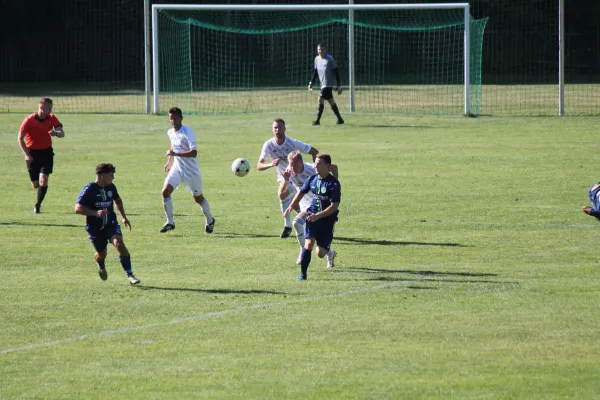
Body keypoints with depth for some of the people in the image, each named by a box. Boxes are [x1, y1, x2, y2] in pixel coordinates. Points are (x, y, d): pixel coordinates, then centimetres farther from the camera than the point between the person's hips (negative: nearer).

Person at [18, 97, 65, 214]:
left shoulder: (52, 118, -4)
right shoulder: (29, 120, -13)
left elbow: (62, 133, -13)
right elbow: (20, 138, -7)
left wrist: (56, 133, -38)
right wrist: (27, 154, -13)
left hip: (46, 152, 1)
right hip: (32, 153, -1)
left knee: (43, 180, -16)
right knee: (35, 185, 2)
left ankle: (37, 205, -4)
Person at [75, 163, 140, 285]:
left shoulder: (111, 187, 3)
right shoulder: (89, 189, -15)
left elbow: (117, 200, 26)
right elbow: (78, 208, -21)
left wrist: (123, 217, 21)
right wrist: (95, 213, -32)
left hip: (111, 224, 3)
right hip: (95, 228, -3)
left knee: (119, 244, -22)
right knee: (102, 254, 8)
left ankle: (130, 275, -21)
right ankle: (101, 266, 48)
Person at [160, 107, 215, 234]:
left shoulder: (187, 132, -22)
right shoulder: (170, 133, 2)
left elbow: (194, 152, -31)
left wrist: (175, 154, -38)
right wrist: (169, 162, 22)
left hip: (191, 171, -6)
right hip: (177, 168, 6)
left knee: (198, 198, 10)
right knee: (165, 191, -14)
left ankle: (209, 221, 35)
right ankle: (170, 222, -4)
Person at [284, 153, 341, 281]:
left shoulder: (333, 183, -14)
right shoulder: (312, 179, 2)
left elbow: (334, 206, -18)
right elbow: (301, 192, 21)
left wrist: (318, 215, -26)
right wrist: (292, 206, 9)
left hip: (327, 219, -3)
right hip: (312, 217, 3)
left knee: (320, 253, -3)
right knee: (308, 243, -20)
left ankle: (329, 252, 35)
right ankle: (303, 273, -10)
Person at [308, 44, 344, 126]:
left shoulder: (330, 59, -9)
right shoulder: (317, 59, 10)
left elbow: (336, 72, -8)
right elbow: (315, 72, 21)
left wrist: (339, 86, -10)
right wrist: (311, 83, 15)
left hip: (328, 84, -7)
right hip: (323, 84, 7)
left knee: (320, 99, -15)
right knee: (331, 102, 12)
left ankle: (318, 120, -14)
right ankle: (340, 119, 21)